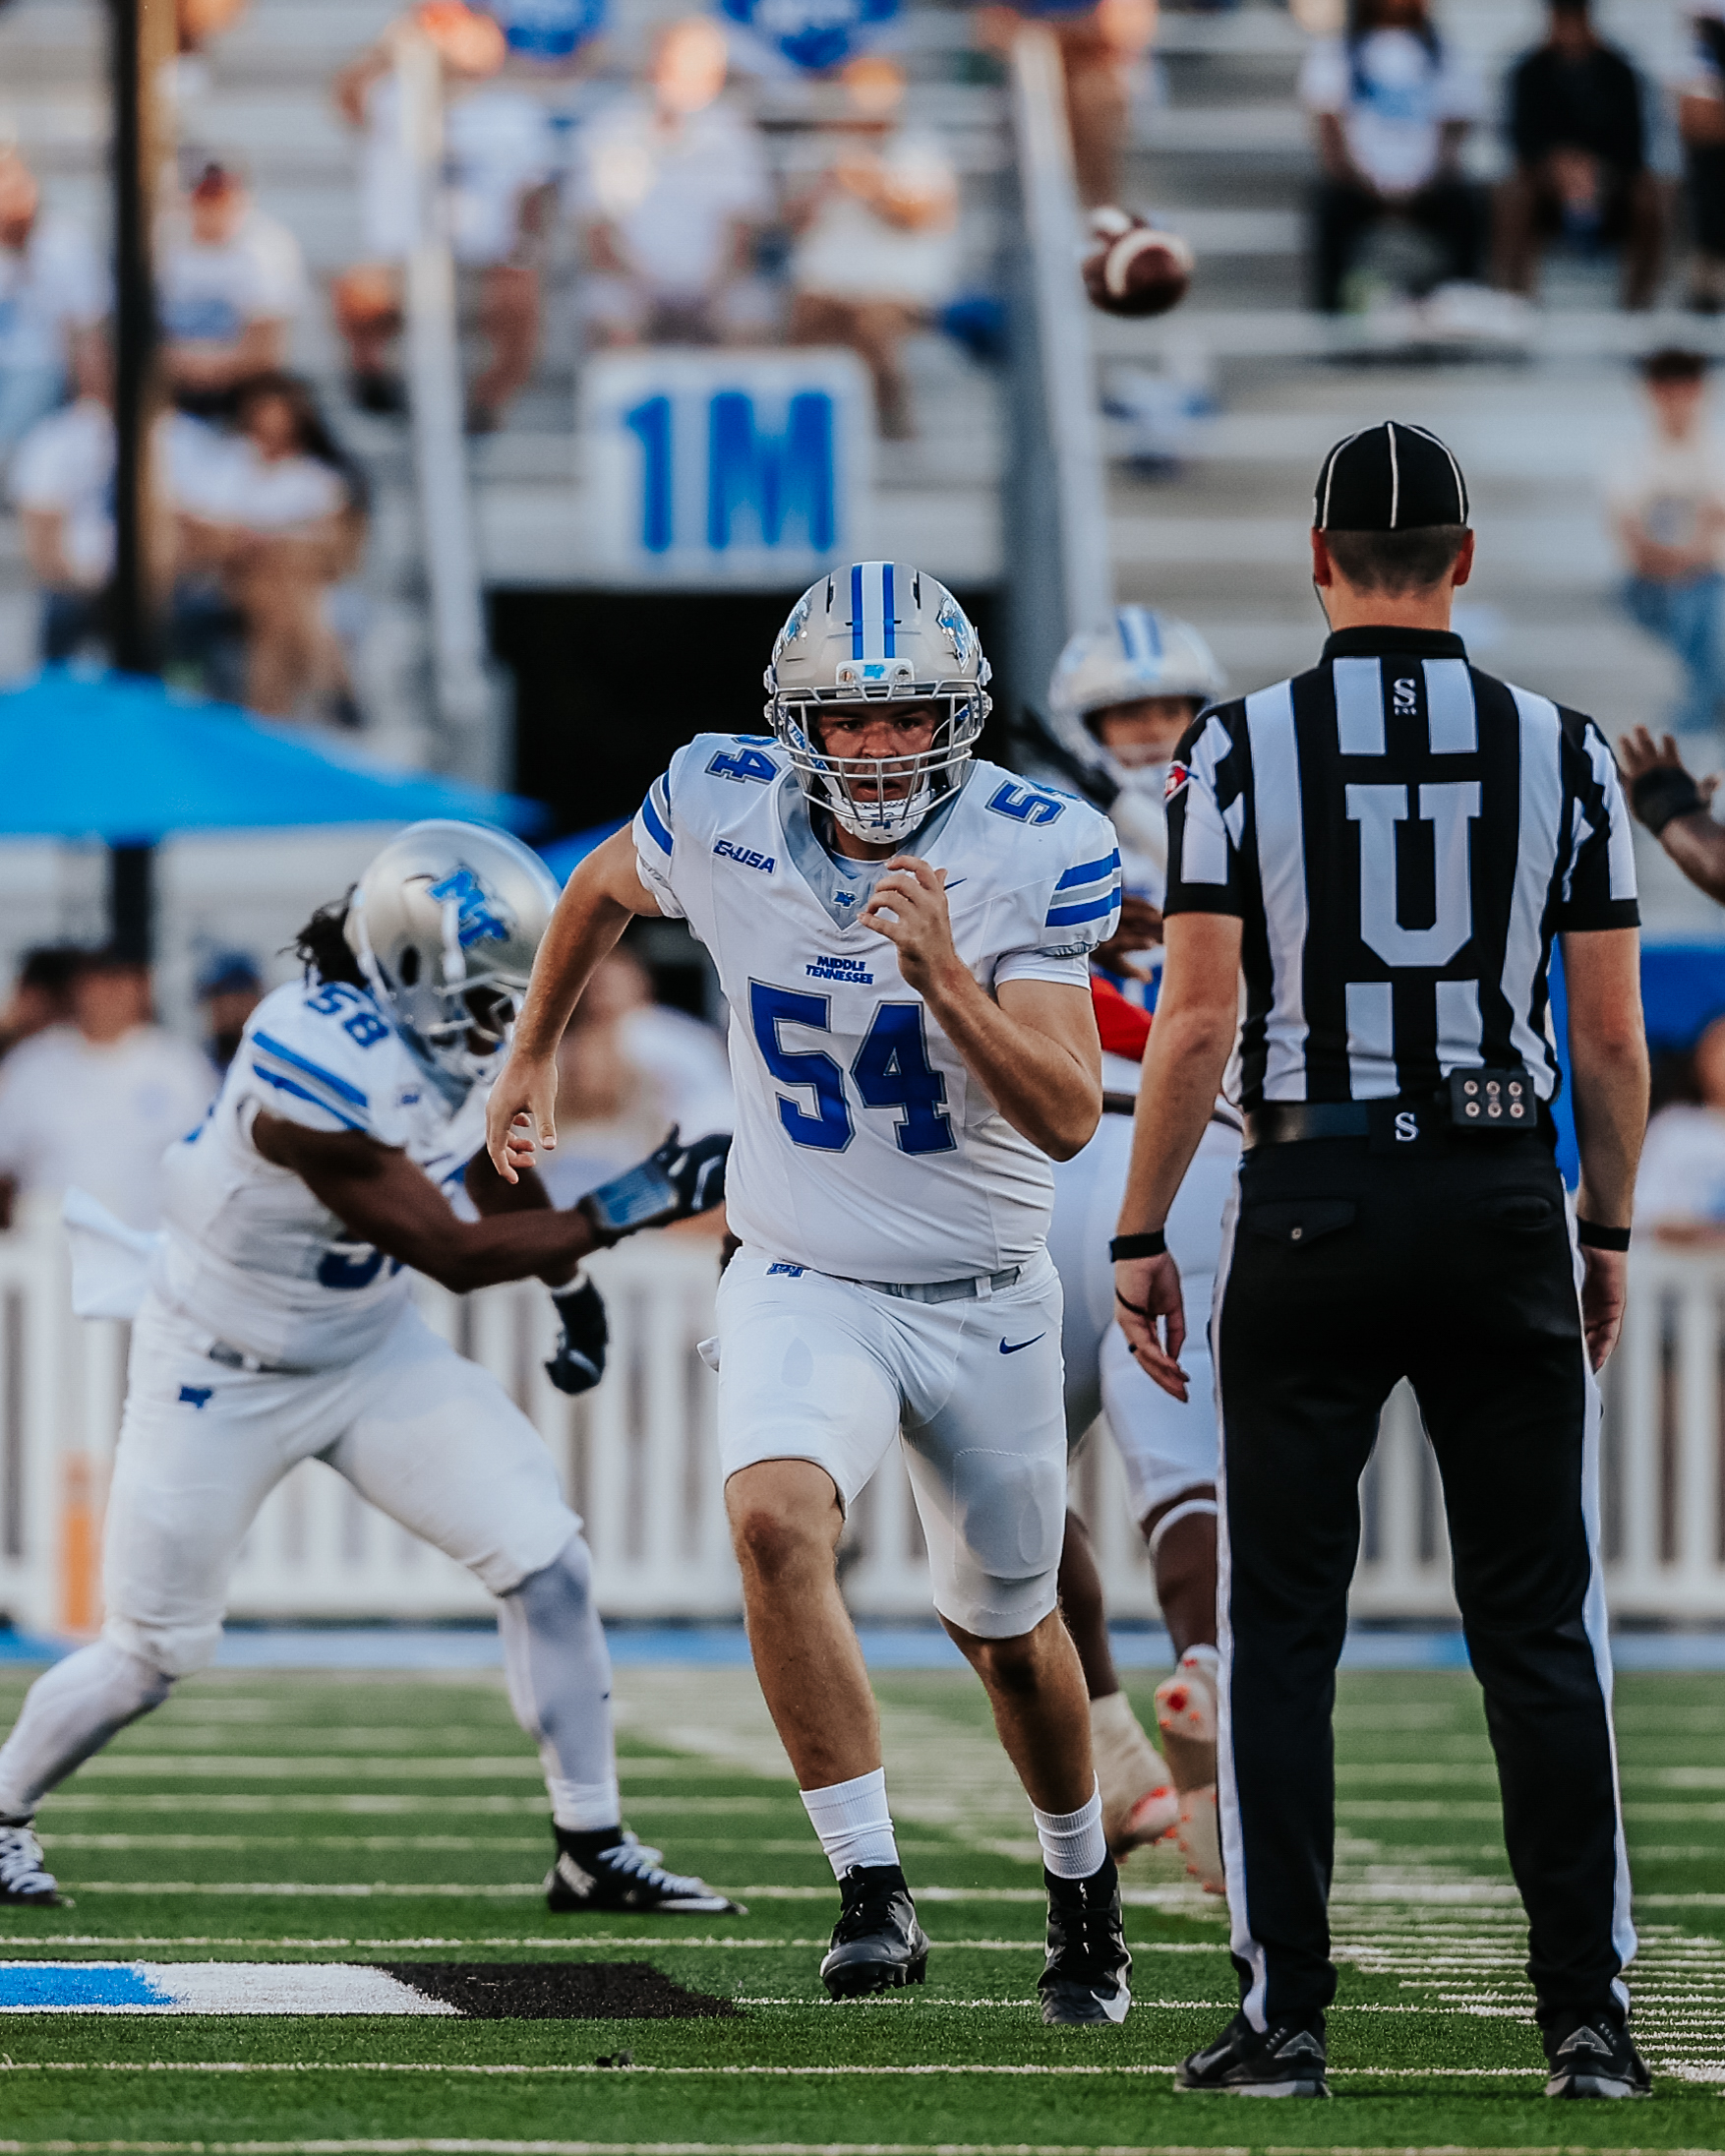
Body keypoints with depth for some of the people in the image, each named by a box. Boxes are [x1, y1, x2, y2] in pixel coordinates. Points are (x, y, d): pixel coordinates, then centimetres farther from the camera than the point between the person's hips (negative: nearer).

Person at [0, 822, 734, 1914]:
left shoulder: (465, 1034, -12)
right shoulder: (320, 1067, -36)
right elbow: (452, 1253, -32)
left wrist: (573, 1281, 11)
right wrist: (629, 1207, -35)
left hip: (372, 1351, 6)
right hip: (222, 1373, -6)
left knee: (547, 1558, -8)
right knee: (154, 1655, 5)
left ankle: (594, 1851, 1)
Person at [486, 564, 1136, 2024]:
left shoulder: (1032, 854, -17)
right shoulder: (722, 810, -12)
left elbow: (1068, 1119, -24)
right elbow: (604, 890, 13)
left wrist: (946, 980, -37)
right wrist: (535, 1053, 23)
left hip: (983, 1298, 0)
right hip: (805, 1285, 0)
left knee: (1005, 1629, 15)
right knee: (779, 1519, -30)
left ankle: (1084, 1890, 43)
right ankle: (874, 1891, -25)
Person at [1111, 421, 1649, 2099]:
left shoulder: (1242, 748, -5)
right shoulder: (1561, 752, 1)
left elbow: (1198, 1022, -7)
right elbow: (1609, 1036, 3)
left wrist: (1139, 1236, 2)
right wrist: (1607, 1230, 16)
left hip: (1311, 1204, -2)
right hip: (1504, 1202, 2)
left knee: (1282, 1628, 5)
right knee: (1540, 1629, 6)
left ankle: (1283, 2015, 3)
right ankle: (1588, 2017, 3)